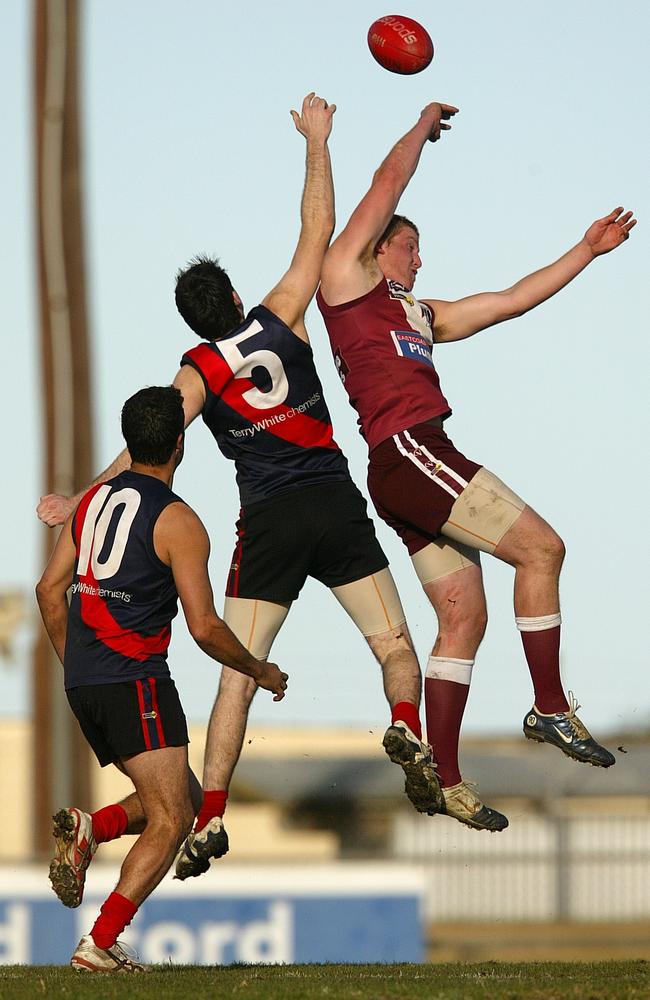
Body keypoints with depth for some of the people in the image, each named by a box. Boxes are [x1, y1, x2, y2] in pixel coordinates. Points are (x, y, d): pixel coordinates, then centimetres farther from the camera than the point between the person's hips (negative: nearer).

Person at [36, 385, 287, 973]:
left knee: (181, 799, 19)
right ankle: (101, 945, -19)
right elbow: (205, 629, -11)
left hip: (82, 682, 8)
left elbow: (50, 589, 15)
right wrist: (261, 673, 5)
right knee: (170, 820, -6)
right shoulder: (178, 522, -9)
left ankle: (89, 831, -6)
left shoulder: (93, 500, 12)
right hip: (136, 681, -8)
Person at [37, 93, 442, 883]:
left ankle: (210, 819, -7)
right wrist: (317, 141, 17)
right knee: (394, 647, 8)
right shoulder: (281, 320, 5)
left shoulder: (199, 370, 2)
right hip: (336, 505, 1)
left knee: (238, 676, 2)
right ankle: (406, 733, -23)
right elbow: (317, 230, 10)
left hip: (270, 522, -1)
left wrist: (82, 500, -8)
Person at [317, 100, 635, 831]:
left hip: (418, 462, 9)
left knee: (464, 617, 4)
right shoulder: (346, 278, 7)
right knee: (541, 548, -12)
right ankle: (551, 707, -9)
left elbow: (513, 301, 30)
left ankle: (444, 779, 4)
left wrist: (586, 252, 28)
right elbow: (388, 186, 6)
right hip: (406, 452, -9)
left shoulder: (422, 316, 29)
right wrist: (424, 126, 21)